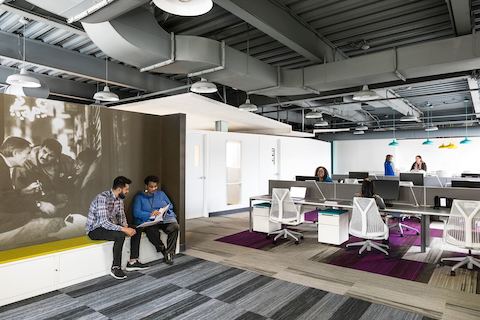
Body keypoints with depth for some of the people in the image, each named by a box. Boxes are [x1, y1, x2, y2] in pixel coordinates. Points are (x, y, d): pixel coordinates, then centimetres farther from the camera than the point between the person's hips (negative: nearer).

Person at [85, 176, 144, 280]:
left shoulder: (119, 198, 1)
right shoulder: (103, 198, -27)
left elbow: (121, 216, 9)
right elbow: (104, 222, -33)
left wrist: (125, 226, -12)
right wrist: (124, 229, -34)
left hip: (109, 226, 9)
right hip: (94, 230, -8)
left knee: (136, 230, -5)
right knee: (120, 235, -32)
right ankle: (115, 268, -17)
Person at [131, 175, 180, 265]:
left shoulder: (161, 193, 20)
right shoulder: (139, 197, 10)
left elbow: (170, 205, 19)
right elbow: (136, 213, -2)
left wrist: (165, 210, -4)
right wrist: (151, 214, -16)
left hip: (165, 218, 3)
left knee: (174, 227, -31)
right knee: (152, 231, -37)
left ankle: (169, 254, -21)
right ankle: (164, 251, -16)